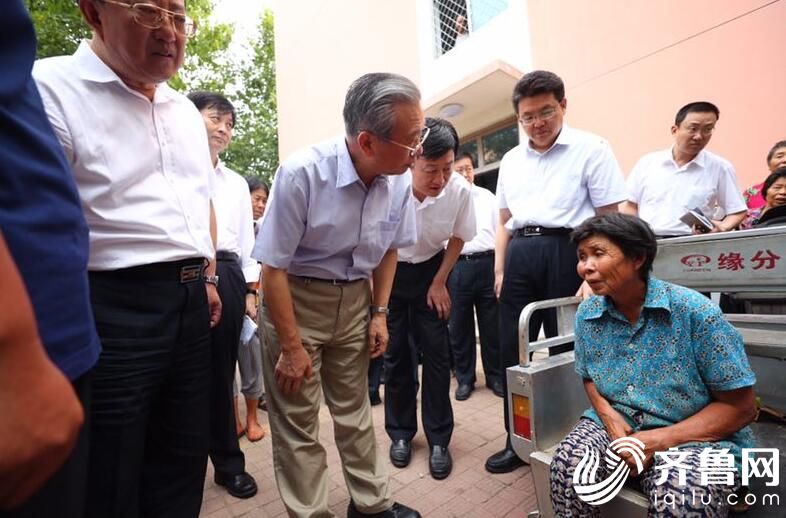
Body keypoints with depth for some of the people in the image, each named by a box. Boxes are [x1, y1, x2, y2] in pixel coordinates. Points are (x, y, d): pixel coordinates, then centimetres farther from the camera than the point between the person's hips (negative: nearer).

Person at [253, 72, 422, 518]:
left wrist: (379, 313, 5)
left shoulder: (400, 180, -11)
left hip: (355, 299, 4)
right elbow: (274, 266, -19)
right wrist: (292, 347, -13)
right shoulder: (302, 173, -25)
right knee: (298, 422, 7)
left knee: (355, 409, 18)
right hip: (295, 298, -4)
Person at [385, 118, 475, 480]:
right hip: (388, 270, -1)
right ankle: (400, 433, 26)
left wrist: (439, 283, -2)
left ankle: (438, 440, 19)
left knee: (436, 352, 2)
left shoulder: (460, 190, -22)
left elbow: (457, 239, -3)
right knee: (395, 354, 6)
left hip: (431, 270, 1)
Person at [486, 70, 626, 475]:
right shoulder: (511, 160, 16)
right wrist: (500, 269, 11)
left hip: (566, 252, -5)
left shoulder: (591, 149, 1)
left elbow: (610, 217, -4)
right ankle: (518, 441, 26)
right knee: (512, 352, 8)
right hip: (519, 257, 5)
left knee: (568, 353, 6)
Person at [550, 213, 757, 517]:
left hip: (695, 436, -3)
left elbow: (740, 406, -10)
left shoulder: (695, 312, -15)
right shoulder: (587, 315, -2)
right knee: (569, 462, -24)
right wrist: (608, 415, -10)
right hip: (615, 424, 3)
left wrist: (661, 440, -20)